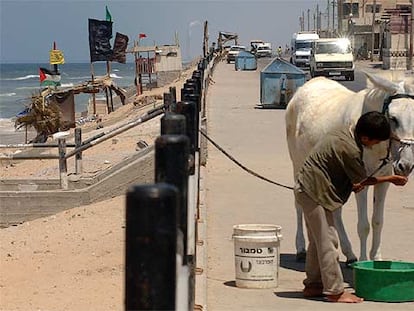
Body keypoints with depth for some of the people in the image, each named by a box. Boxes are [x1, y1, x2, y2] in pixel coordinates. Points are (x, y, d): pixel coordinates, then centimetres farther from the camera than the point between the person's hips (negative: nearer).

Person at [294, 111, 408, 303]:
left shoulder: (343, 136, 7)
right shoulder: (351, 150, -22)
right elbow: (363, 180, -9)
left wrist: (354, 183, 10)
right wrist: (391, 179, 1)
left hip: (306, 189, 10)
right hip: (314, 193, -10)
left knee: (318, 240, 16)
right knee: (327, 241, -6)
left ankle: (313, 285, 23)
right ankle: (335, 291, -2)